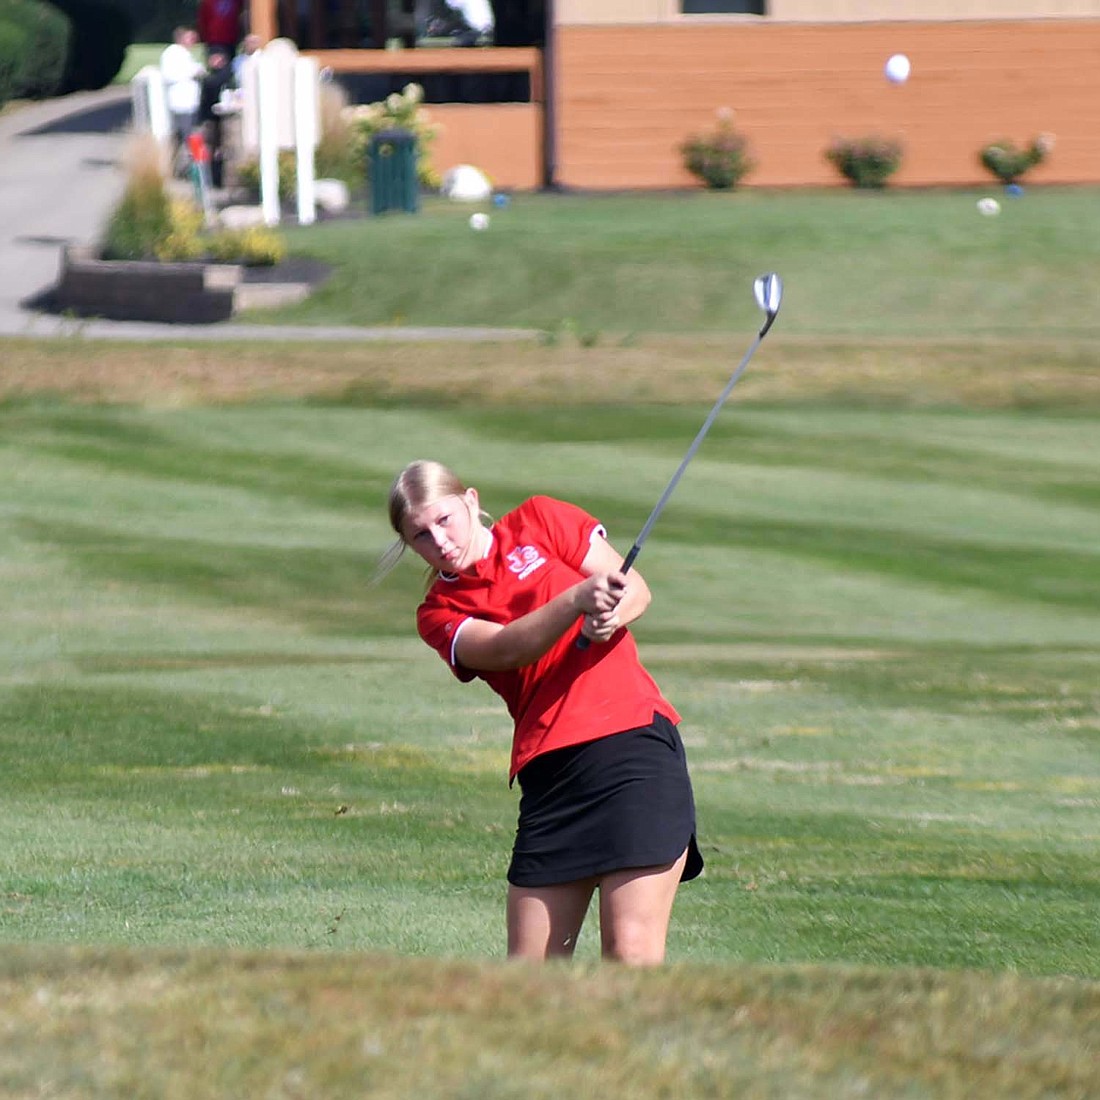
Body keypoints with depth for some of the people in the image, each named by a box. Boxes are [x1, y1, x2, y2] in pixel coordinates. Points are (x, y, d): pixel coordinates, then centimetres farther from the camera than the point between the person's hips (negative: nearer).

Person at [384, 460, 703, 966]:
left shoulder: (538, 521, 11)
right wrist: (578, 599, -29)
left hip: (633, 738, -2)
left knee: (632, 952, -14)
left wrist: (609, 616, -17)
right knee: (530, 970, 0)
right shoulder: (440, 615, 9)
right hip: (549, 772, 3)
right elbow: (507, 649, -11)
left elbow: (635, 589, 6)